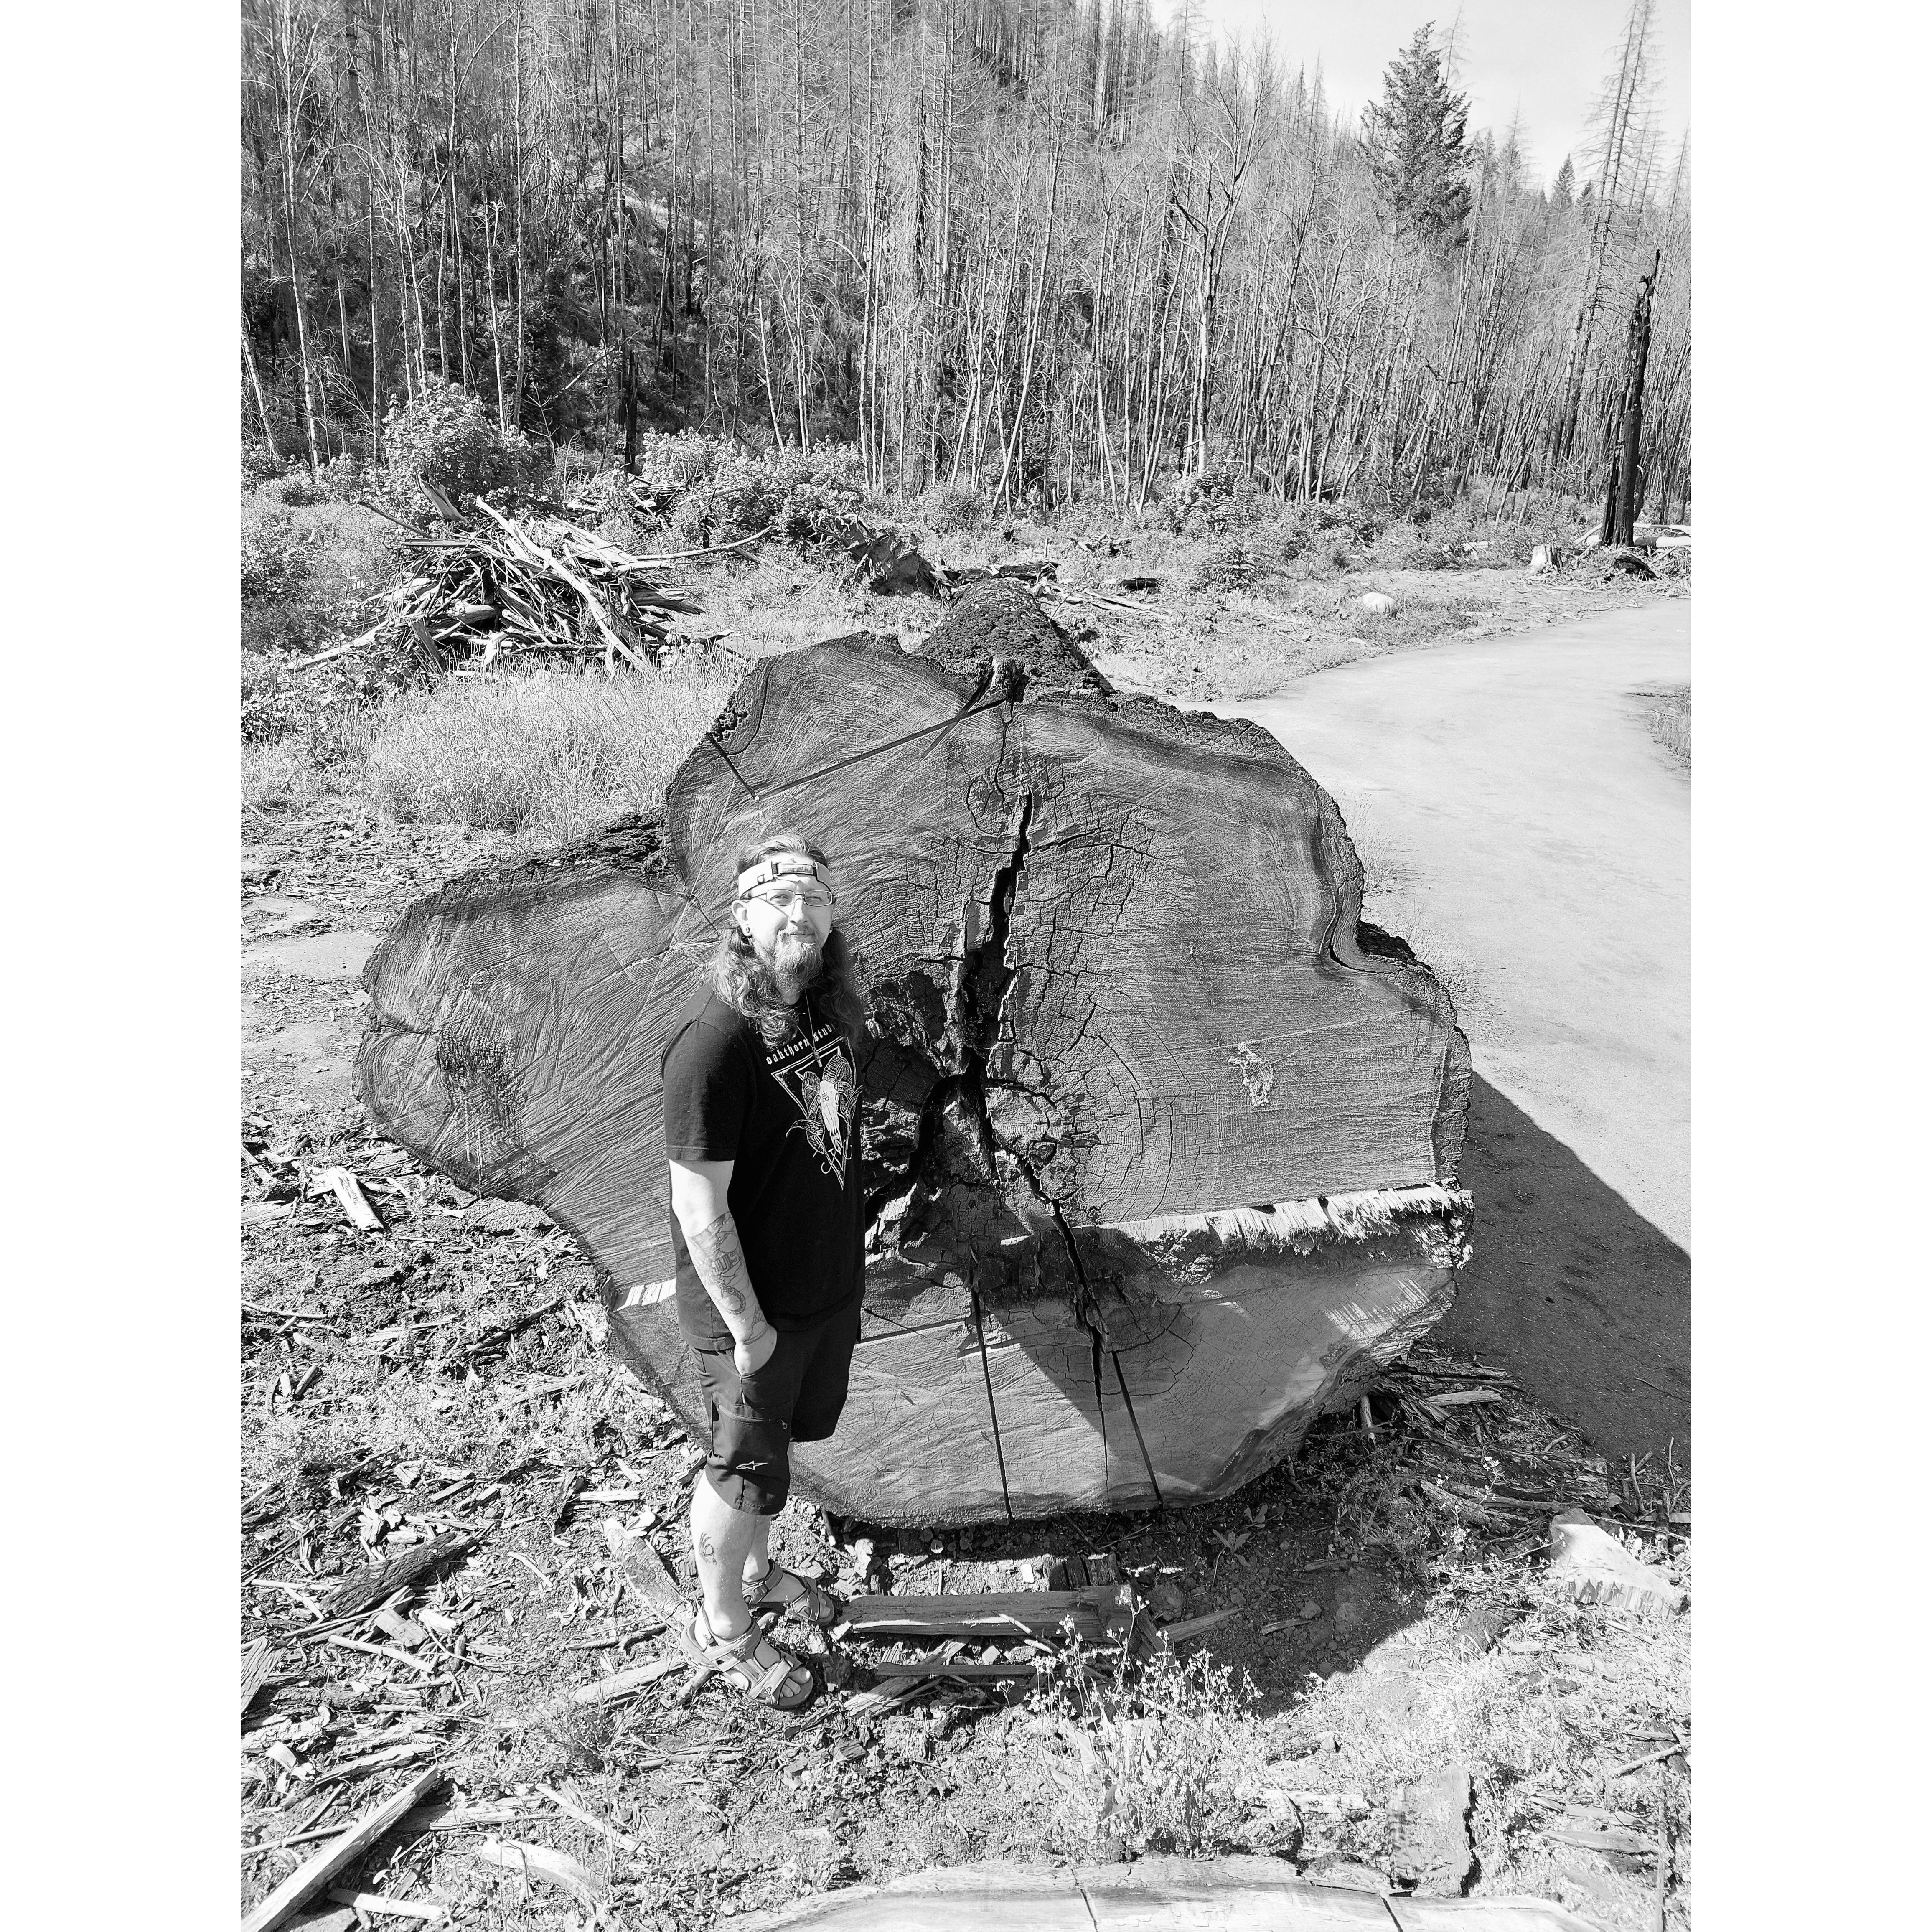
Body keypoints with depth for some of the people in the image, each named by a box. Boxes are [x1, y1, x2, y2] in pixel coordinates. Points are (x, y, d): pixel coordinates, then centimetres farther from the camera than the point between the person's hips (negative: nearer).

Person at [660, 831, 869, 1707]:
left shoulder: (830, 1005, -3)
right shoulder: (716, 1036, -30)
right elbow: (701, 1206, -25)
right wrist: (746, 1326, -19)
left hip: (831, 1284, 8)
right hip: (753, 1306, -8)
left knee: (786, 1436, 26)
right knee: (745, 1468, 12)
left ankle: (755, 1572, 51)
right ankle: (721, 1628, 37)